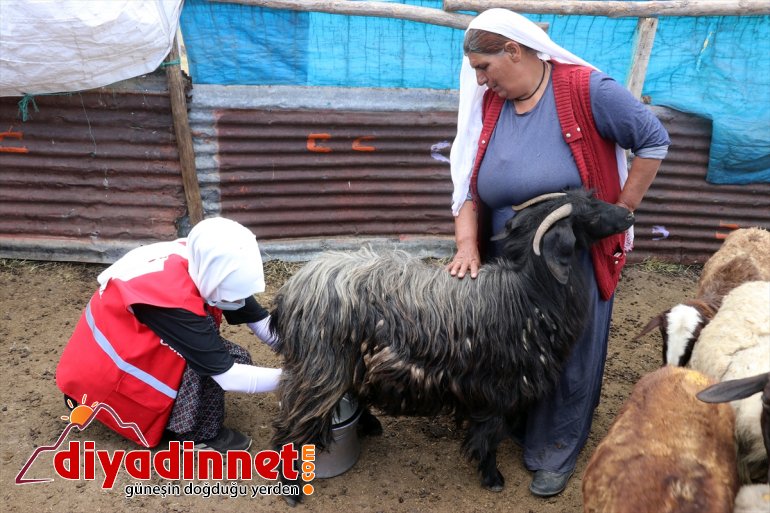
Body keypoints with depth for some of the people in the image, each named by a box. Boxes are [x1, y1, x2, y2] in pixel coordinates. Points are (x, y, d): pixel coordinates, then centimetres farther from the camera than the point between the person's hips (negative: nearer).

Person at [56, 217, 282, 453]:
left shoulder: (200, 263, -14)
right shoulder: (172, 298, -35)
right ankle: (200, 433, -7)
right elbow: (226, 376, -31)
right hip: (104, 377, -9)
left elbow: (261, 321, -6)